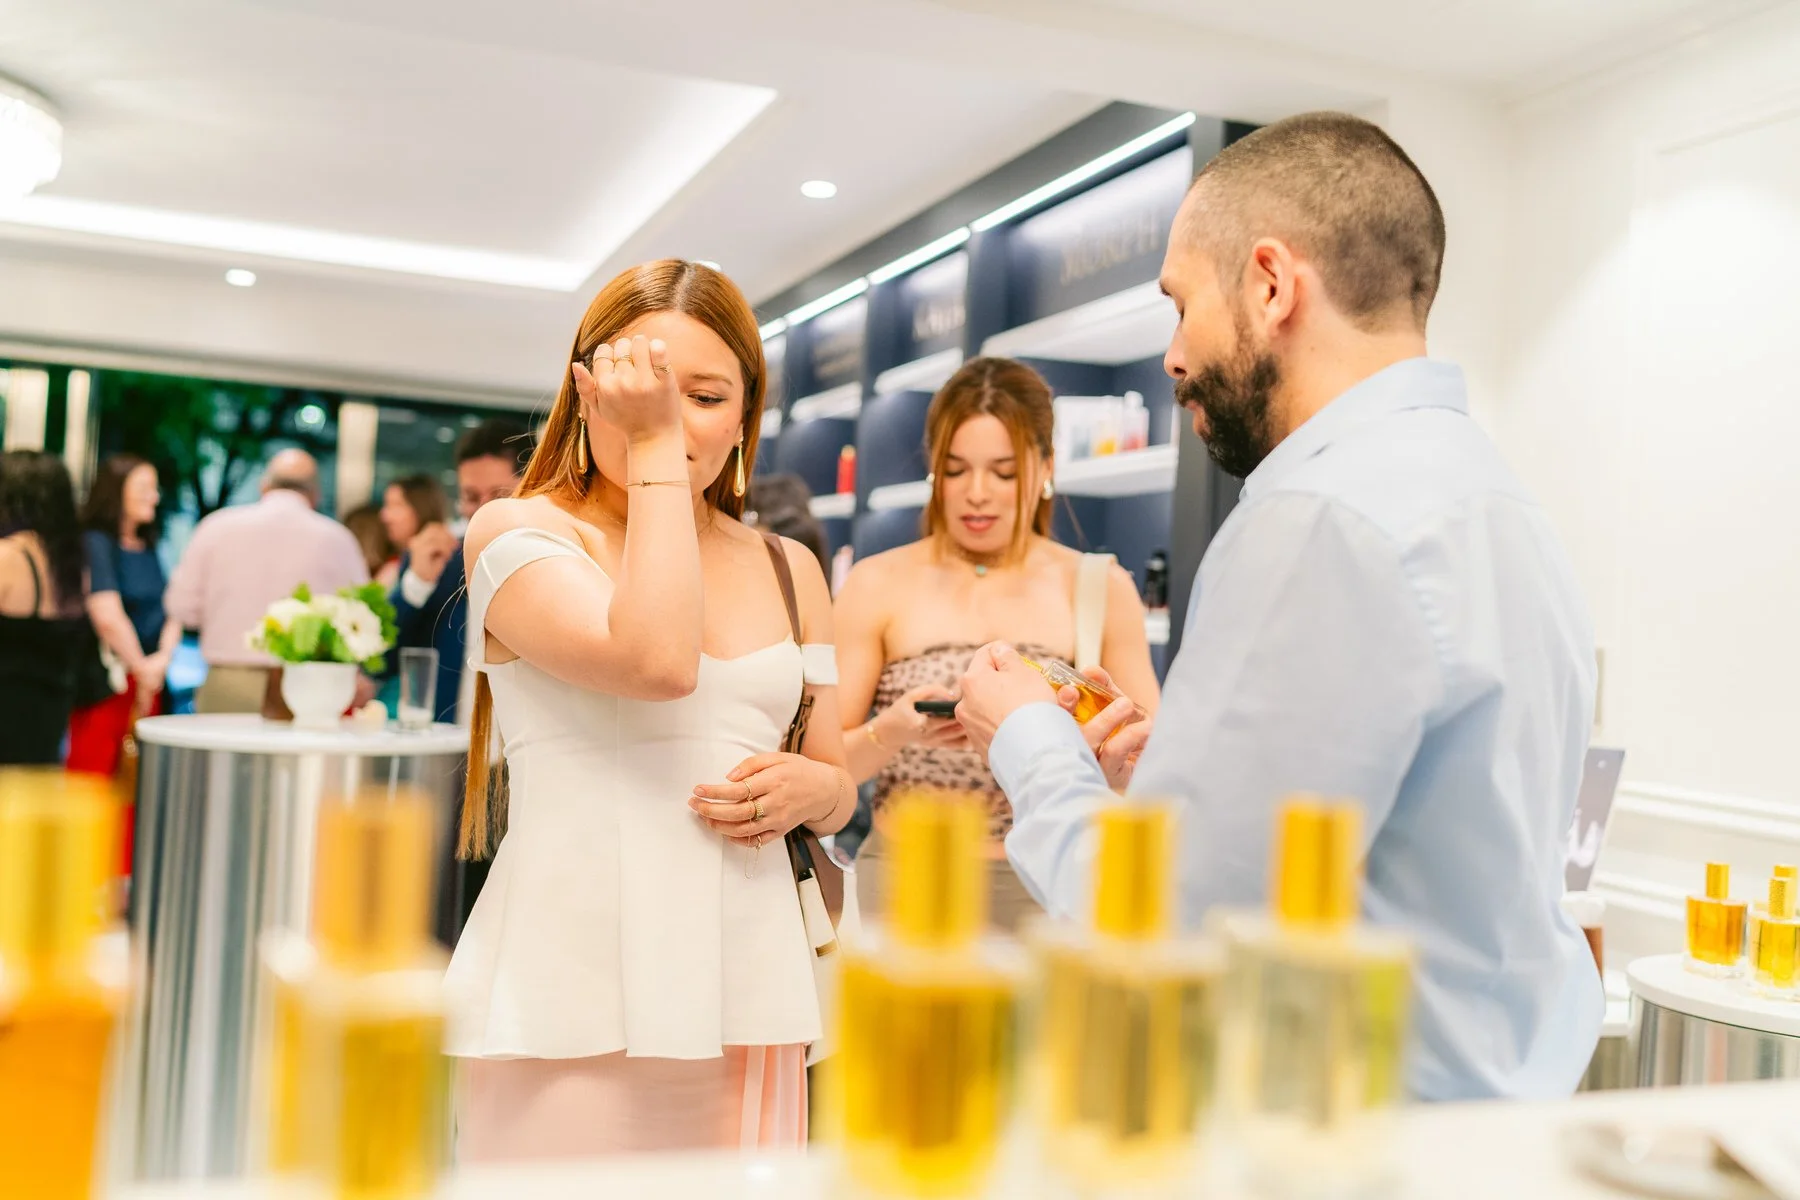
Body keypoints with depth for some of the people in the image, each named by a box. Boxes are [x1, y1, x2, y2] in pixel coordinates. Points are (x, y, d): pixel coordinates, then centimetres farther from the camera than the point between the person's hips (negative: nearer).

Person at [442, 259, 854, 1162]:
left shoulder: (788, 569, 13)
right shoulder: (518, 532, -2)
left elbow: (839, 789, 19)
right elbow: (656, 661, -22)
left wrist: (806, 788, -4)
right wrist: (651, 448, -13)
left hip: (745, 985, 5)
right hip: (572, 998, -4)